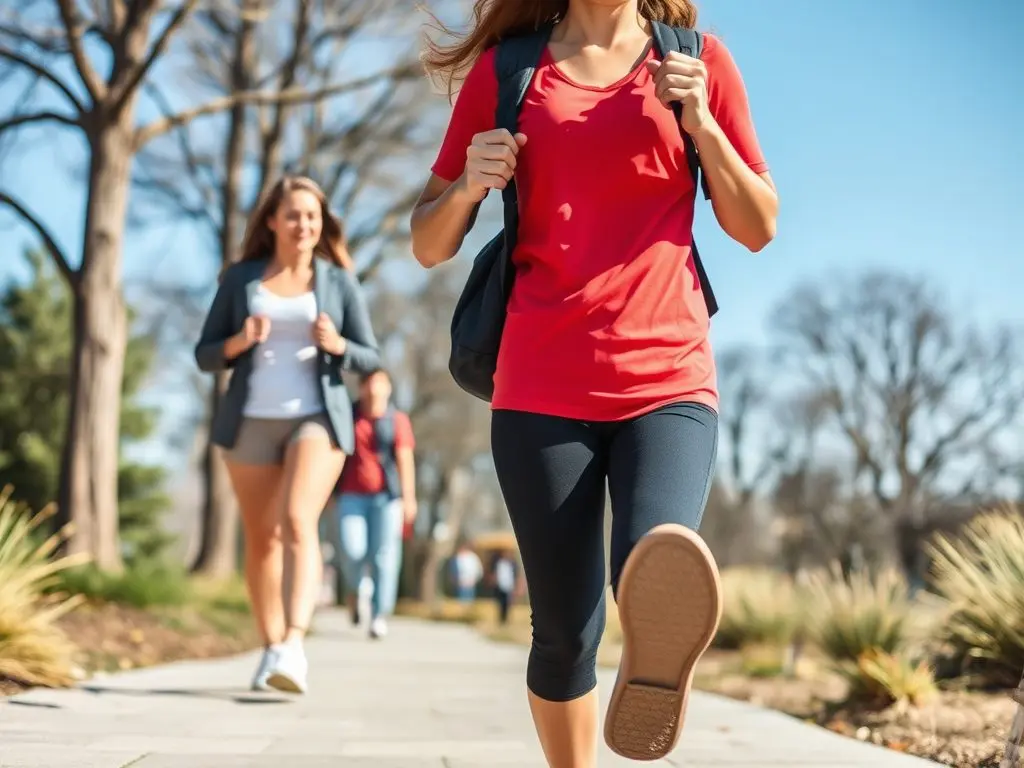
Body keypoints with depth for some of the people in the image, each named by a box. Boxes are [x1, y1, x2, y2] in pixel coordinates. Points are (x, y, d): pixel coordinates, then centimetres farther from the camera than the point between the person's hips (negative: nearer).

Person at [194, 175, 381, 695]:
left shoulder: (339, 281, 4)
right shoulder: (240, 278, 6)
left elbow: (369, 359, 6)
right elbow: (205, 356, 7)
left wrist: (337, 344, -15)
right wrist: (238, 343, -14)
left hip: (317, 418, -2)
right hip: (251, 422, 2)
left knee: (298, 522, -22)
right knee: (261, 538, 8)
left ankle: (295, 646, -30)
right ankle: (271, 648, 19)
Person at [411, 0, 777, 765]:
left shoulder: (700, 62, 8)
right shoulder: (505, 69, 8)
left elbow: (759, 228, 9)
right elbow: (429, 246, 11)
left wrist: (701, 124, -6)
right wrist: (466, 187, -11)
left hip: (669, 380, 0)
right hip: (542, 386, 0)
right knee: (565, 631, 5)